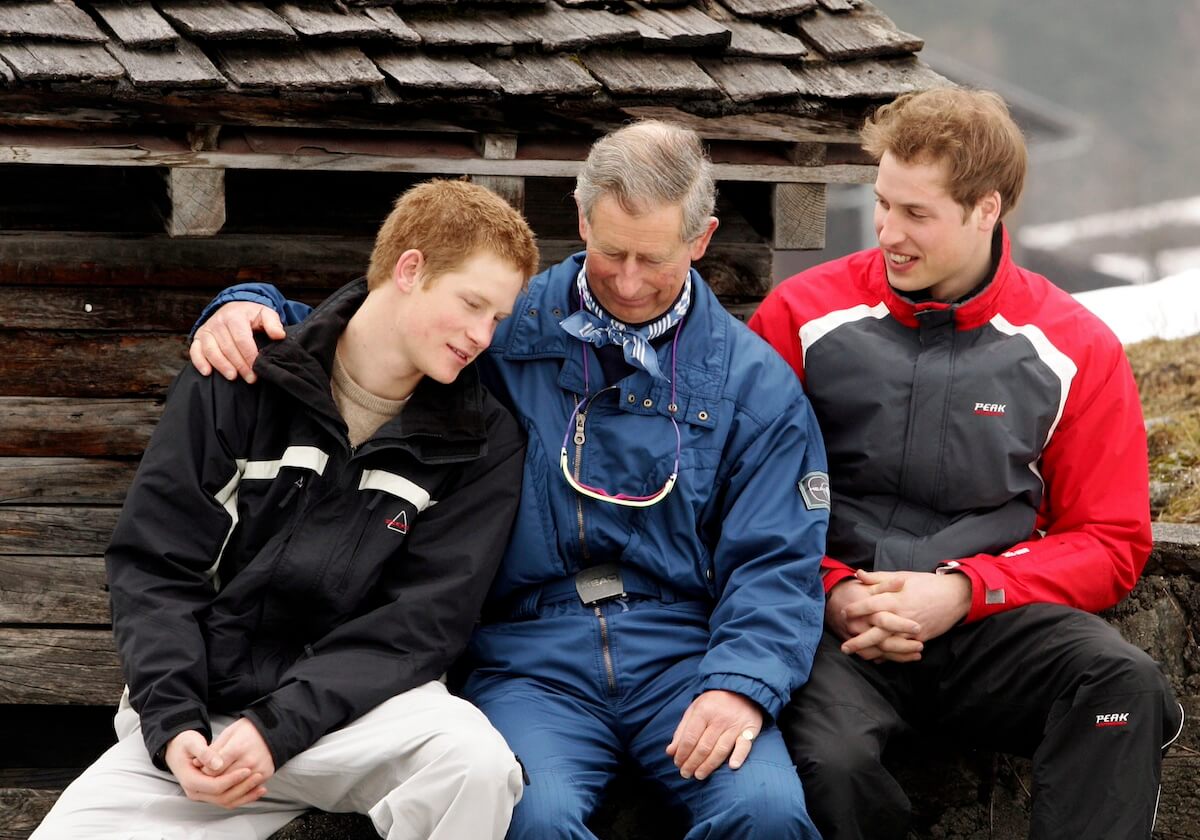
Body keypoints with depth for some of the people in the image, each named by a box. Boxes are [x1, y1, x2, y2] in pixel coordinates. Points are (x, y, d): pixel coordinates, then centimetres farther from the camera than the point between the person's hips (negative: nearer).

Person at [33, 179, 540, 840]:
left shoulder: (481, 442, 1)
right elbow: (153, 565, 0)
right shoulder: (239, 385, 2)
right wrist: (172, 723, -15)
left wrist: (278, 728, -18)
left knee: (474, 758, -33)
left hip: (359, 707, 0)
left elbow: (423, 619, -6)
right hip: (201, 710, 0)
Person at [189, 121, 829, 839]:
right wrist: (250, 309, -4)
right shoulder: (504, 330, 10)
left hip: (682, 658, 1)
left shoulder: (756, 382, 8)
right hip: (532, 661, 0)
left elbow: (777, 562, 3)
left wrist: (742, 684, -16)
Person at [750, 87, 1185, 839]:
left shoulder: (1075, 351, 5)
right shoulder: (803, 316, 5)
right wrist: (832, 591, -10)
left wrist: (964, 591, -9)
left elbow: (1111, 544, 6)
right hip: (842, 626, -1)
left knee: (1125, 682, -31)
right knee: (829, 757, -34)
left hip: (992, 621, 1)